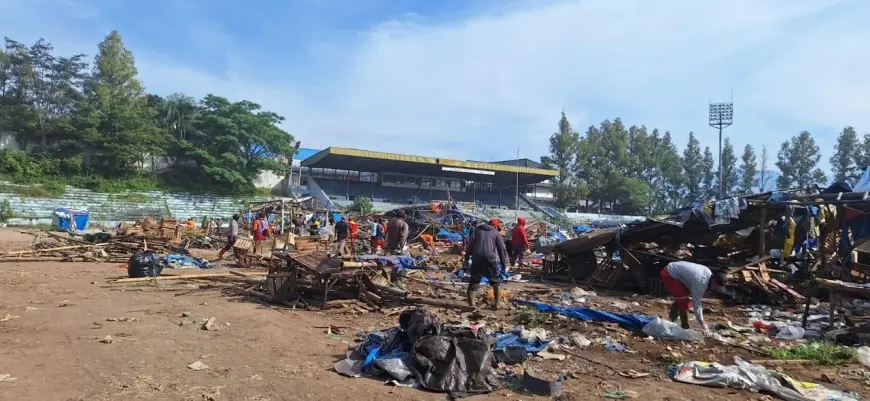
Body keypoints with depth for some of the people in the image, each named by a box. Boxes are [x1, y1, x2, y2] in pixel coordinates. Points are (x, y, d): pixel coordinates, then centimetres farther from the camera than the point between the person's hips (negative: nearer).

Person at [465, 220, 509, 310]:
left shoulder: (477, 230, 18)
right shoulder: (496, 233, 15)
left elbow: (470, 244, 8)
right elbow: (501, 248, 11)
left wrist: (467, 257, 8)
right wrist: (503, 263, 16)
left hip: (477, 258, 1)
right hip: (490, 258, -1)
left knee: (474, 280, 11)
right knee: (495, 281, 15)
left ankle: (471, 302, 4)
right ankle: (496, 303, 15)